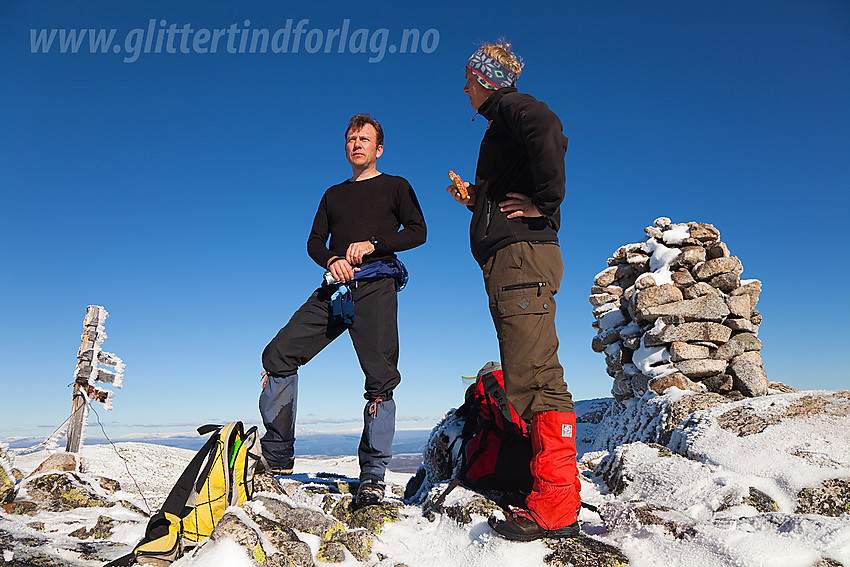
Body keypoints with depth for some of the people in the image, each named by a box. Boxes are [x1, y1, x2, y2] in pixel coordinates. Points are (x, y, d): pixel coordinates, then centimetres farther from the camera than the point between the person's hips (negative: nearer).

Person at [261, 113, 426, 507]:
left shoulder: (395, 187, 17)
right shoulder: (333, 194, 28)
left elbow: (417, 231, 3)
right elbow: (314, 241, 17)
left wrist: (372, 244, -11)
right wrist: (332, 260, -6)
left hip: (375, 286, -4)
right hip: (334, 289, 5)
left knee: (380, 377, -14)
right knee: (278, 355, -7)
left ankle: (373, 474, -4)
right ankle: (278, 460, 2)